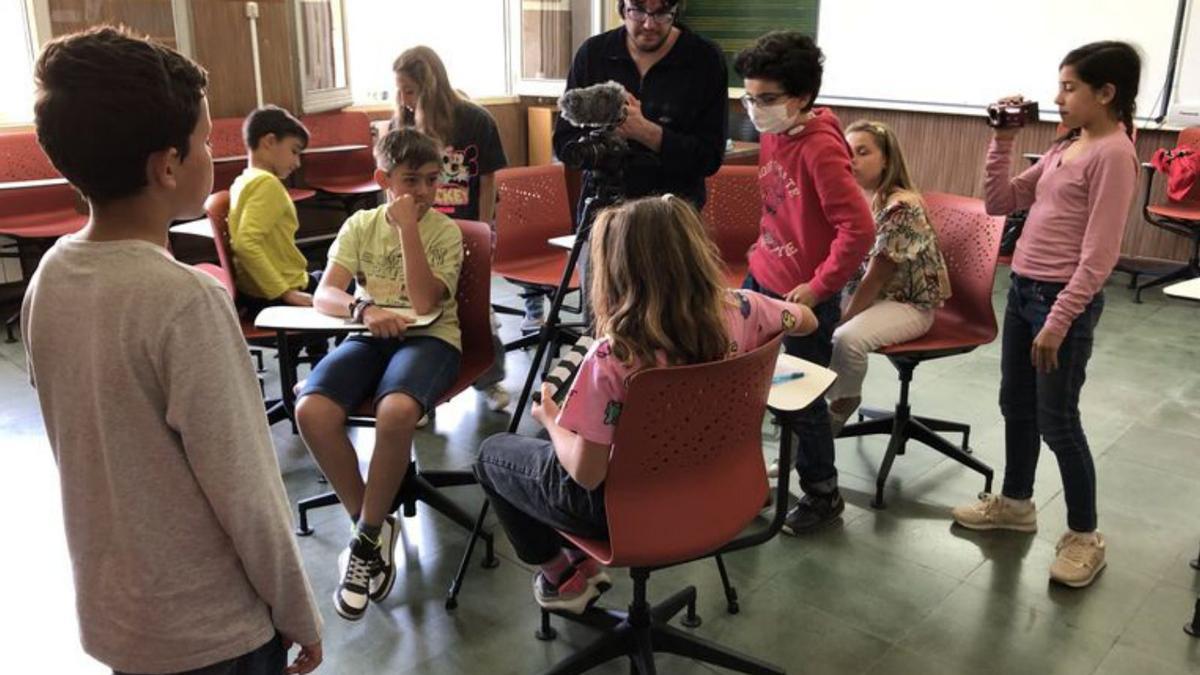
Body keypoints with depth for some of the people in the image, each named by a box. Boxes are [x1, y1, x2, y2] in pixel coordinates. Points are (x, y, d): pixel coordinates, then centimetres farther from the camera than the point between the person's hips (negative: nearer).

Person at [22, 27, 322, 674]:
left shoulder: (49, 277, -4)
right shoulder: (186, 301, -27)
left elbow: (82, 447, 5)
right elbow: (243, 493, -22)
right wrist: (299, 615, -8)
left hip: (109, 609, 7)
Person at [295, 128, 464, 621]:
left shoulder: (445, 232, -1)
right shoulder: (360, 225, 8)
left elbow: (424, 302, -15)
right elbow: (324, 295, -3)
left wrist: (408, 228, -17)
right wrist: (364, 309, -25)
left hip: (430, 337, -3)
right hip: (370, 335, 4)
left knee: (396, 410, -37)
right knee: (312, 411, -26)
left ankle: (367, 537, -15)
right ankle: (372, 525, -7)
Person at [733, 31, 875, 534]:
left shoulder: (820, 149, -23)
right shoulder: (771, 135, 3)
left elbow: (859, 229, -27)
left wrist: (818, 287, -22)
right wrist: (763, 249, 15)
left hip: (805, 296, -8)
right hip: (761, 279, 8)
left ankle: (822, 495, 26)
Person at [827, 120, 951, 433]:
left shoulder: (901, 207, -22)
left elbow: (875, 278, -21)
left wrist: (841, 321, -17)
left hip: (908, 304, -7)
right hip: (862, 294, 7)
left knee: (848, 339, -32)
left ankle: (840, 405, -7)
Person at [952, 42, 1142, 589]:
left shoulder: (1113, 153, -16)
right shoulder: (1064, 149, 10)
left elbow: (1098, 256, -20)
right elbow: (999, 203, 13)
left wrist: (1057, 323, -21)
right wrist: (1003, 139, 4)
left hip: (1064, 300, -9)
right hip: (1022, 290, 9)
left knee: (1056, 420, 1)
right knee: (1016, 405, 18)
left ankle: (1084, 536, 19)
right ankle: (1015, 502, 37)